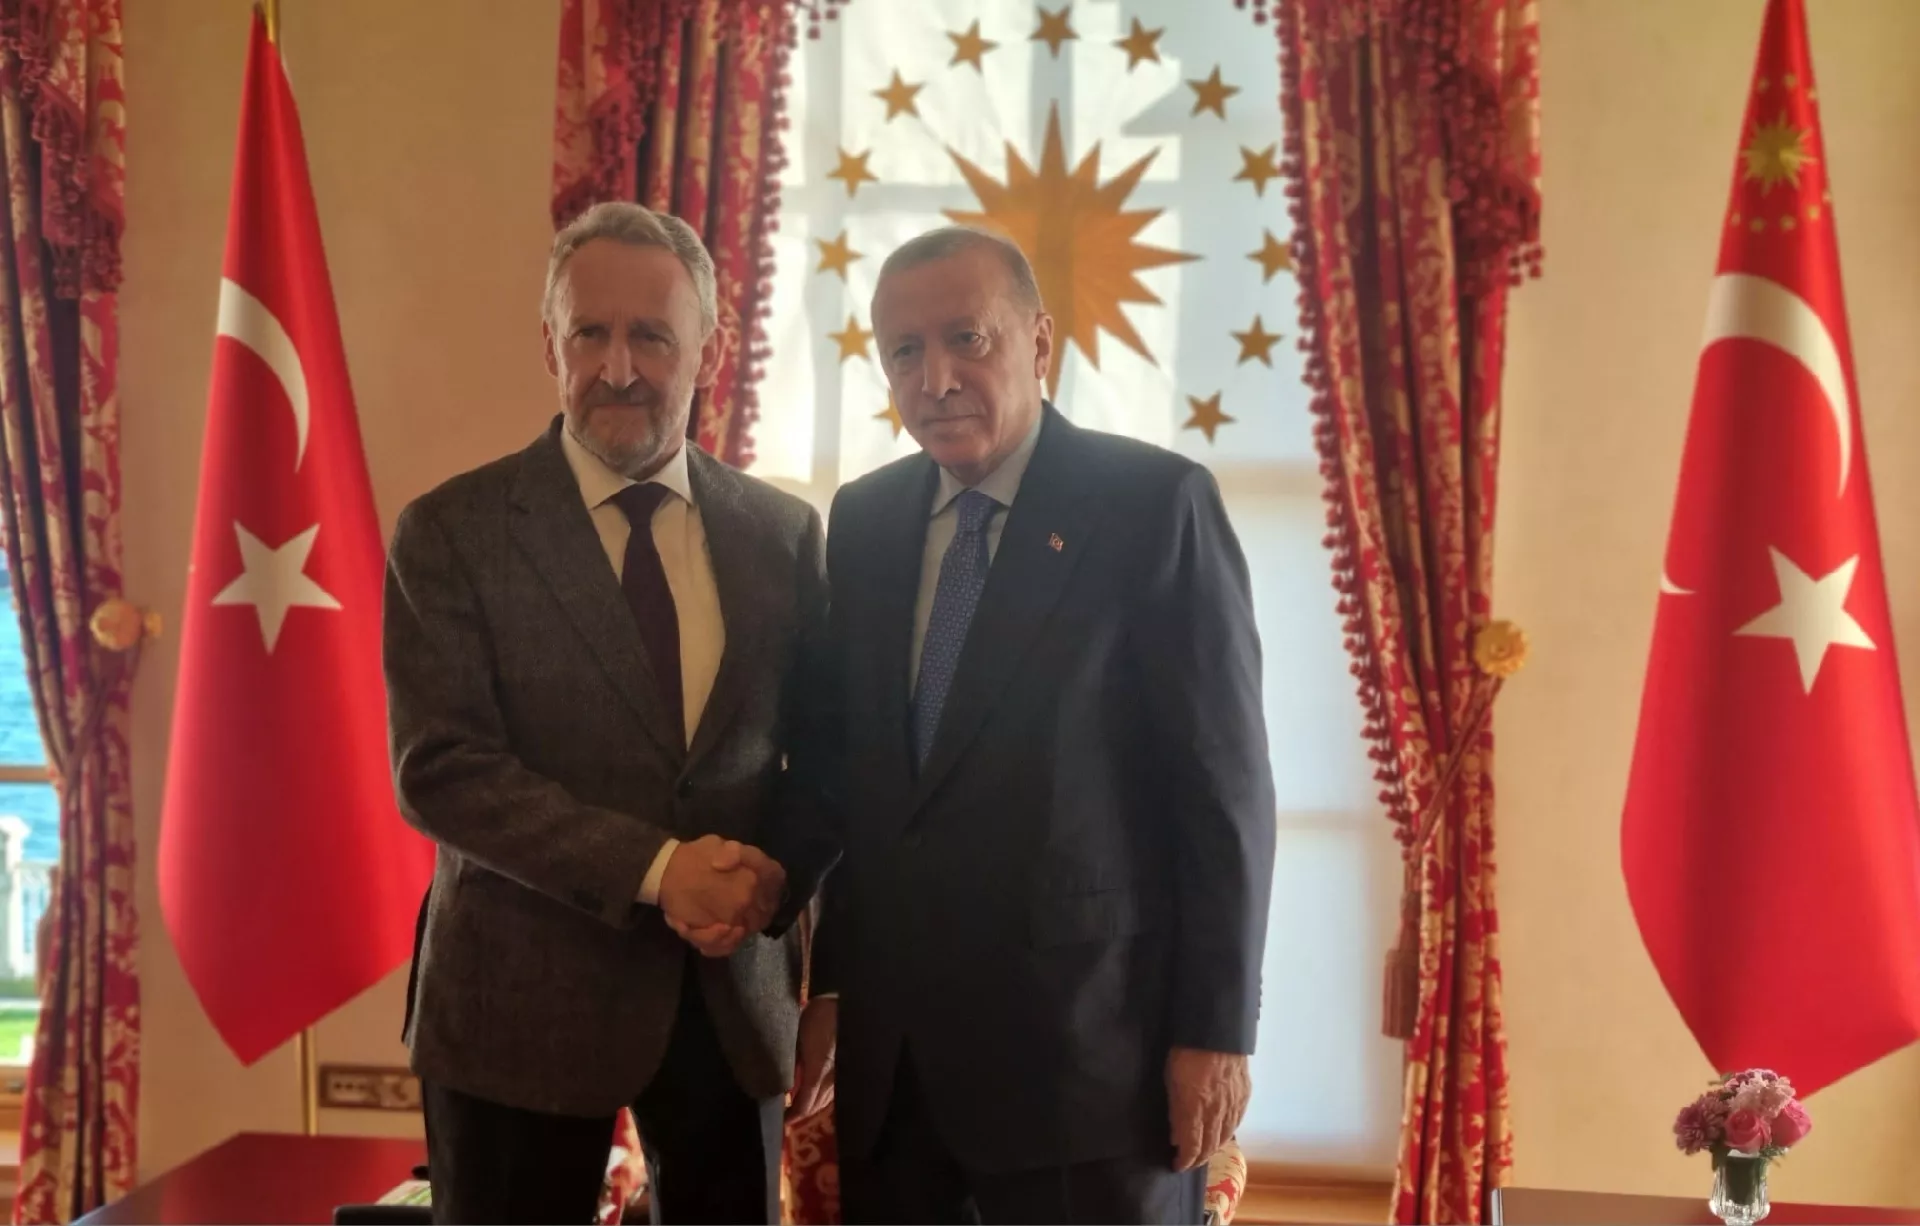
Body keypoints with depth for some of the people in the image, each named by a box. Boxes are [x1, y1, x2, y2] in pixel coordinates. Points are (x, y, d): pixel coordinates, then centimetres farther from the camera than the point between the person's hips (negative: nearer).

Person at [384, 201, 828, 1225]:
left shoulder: (784, 533, 4)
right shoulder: (450, 531, -5)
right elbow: (438, 768, -13)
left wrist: (770, 874, -12)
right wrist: (657, 870, -20)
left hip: (733, 991, 3)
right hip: (523, 996, -2)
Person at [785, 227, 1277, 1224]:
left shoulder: (1155, 503, -8)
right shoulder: (862, 522, 8)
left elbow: (1223, 782, -9)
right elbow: (851, 774, 11)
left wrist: (1215, 1029, -11)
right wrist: (830, 983, 11)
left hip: (1086, 1037, -4)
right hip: (890, 1042, 5)